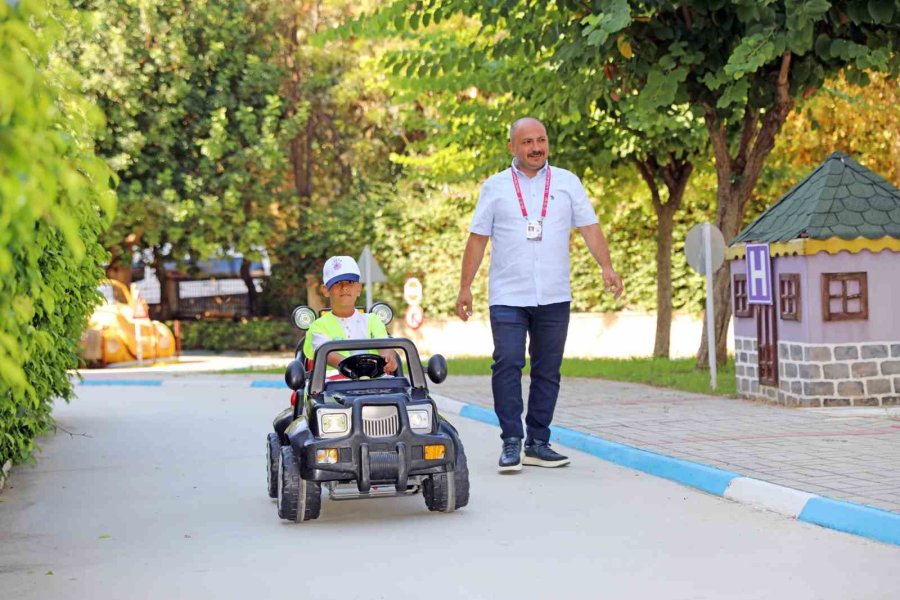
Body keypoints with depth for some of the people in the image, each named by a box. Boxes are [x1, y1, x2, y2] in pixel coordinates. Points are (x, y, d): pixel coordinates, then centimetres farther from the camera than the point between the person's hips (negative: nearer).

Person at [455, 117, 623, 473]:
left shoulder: (567, 183, 9)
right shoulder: (495, 187, 6)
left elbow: (589, 228, 4)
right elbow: (478, 238, 6)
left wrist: (607, 267, -10)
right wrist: (465, 286, 1)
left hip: (554, 297, 2)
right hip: (507, 296, -2)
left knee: (548, 370, 6)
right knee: (507, 364, -14)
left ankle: (537, 443, 14)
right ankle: (511, 442, -6)